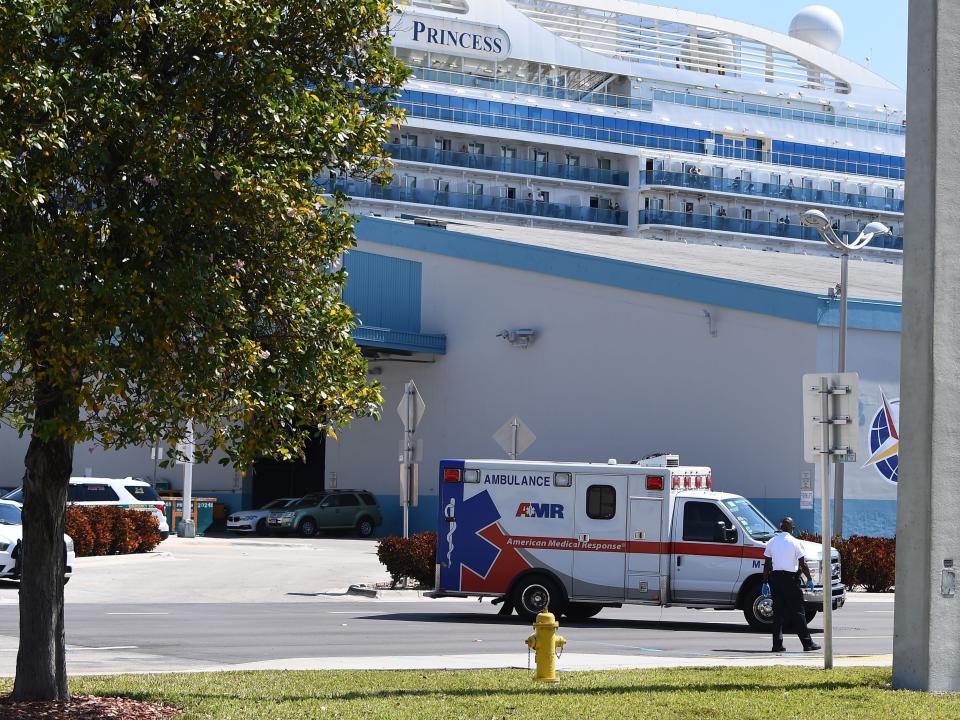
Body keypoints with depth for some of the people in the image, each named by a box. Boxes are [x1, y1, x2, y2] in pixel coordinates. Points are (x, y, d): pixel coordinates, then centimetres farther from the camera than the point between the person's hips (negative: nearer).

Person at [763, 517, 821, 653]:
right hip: (790, 577, -4)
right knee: (797, 611, 0)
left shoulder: (772, 542, 7)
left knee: (778, 611, 7)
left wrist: (765, 582, 11)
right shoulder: (794, 542, -5)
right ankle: (807, 643, 1)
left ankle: (777, 644, 3)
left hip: (775, 577, 4)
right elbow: (802, 564, -6)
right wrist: (809, 579, 5)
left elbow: (767, 564, 7)